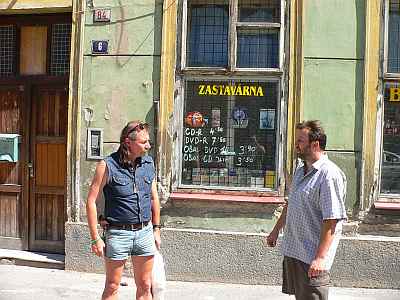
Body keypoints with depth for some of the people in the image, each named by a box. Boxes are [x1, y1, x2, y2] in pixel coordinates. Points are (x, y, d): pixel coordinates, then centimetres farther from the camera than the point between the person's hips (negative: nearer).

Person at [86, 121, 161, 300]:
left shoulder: (148, 163, 4)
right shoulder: (107, 166, -10)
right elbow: (91, 201, -8)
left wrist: (156, 230, 16)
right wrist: (95, 238, -10)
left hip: (145, 232, 4)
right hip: (118, 233, -4)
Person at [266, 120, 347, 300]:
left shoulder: (329, 174, -19)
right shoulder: (300, 170, 10)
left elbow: (331, 220, -24)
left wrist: (320, 258, -25)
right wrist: (276, 230, 26)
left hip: (312, 258, -8)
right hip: (292, 251, 9)